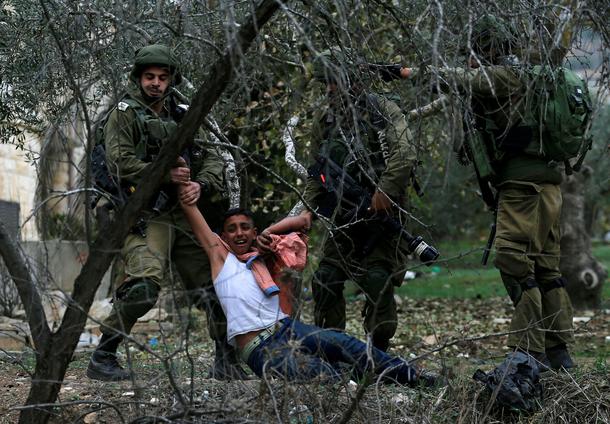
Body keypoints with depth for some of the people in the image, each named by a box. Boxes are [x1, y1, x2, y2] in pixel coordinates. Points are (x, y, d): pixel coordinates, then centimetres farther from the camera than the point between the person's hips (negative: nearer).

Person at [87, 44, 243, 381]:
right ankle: (102, 358, -17)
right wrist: (167, 175, -16)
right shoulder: (125, 114, 1)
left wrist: (201, 184, -9)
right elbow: (120, 163, -12)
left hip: (182, 215, 7)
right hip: (143, 217, -7)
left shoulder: (180, 119, 18)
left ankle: (227, 363, 19)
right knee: (145, 282, -27)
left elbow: (212, 158, 11)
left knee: (212, 283, 6)